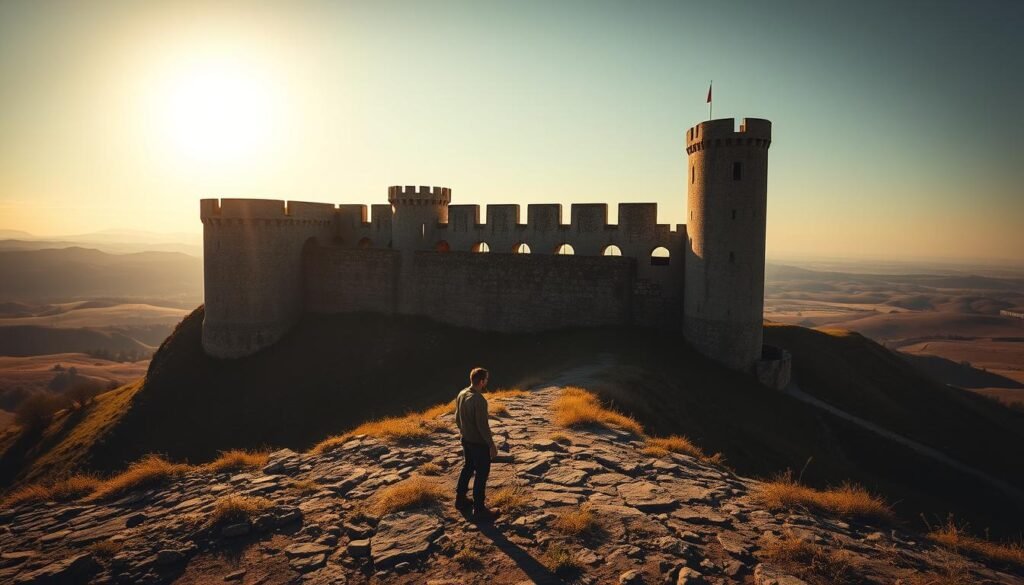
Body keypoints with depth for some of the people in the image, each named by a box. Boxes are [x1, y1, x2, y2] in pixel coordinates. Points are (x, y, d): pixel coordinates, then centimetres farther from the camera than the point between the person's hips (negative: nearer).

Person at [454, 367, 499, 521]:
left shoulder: (461, 394, -2)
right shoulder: (479, 400, -28)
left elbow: (457, 418, 9)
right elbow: (483, 426, -25)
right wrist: (492, 445, -16)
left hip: (466, 440, 8)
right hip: (479, 443, -8)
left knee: (468, 468, 24)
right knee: (481, 475, 4)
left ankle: (460, 499, 37)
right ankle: (479, 510, 11)